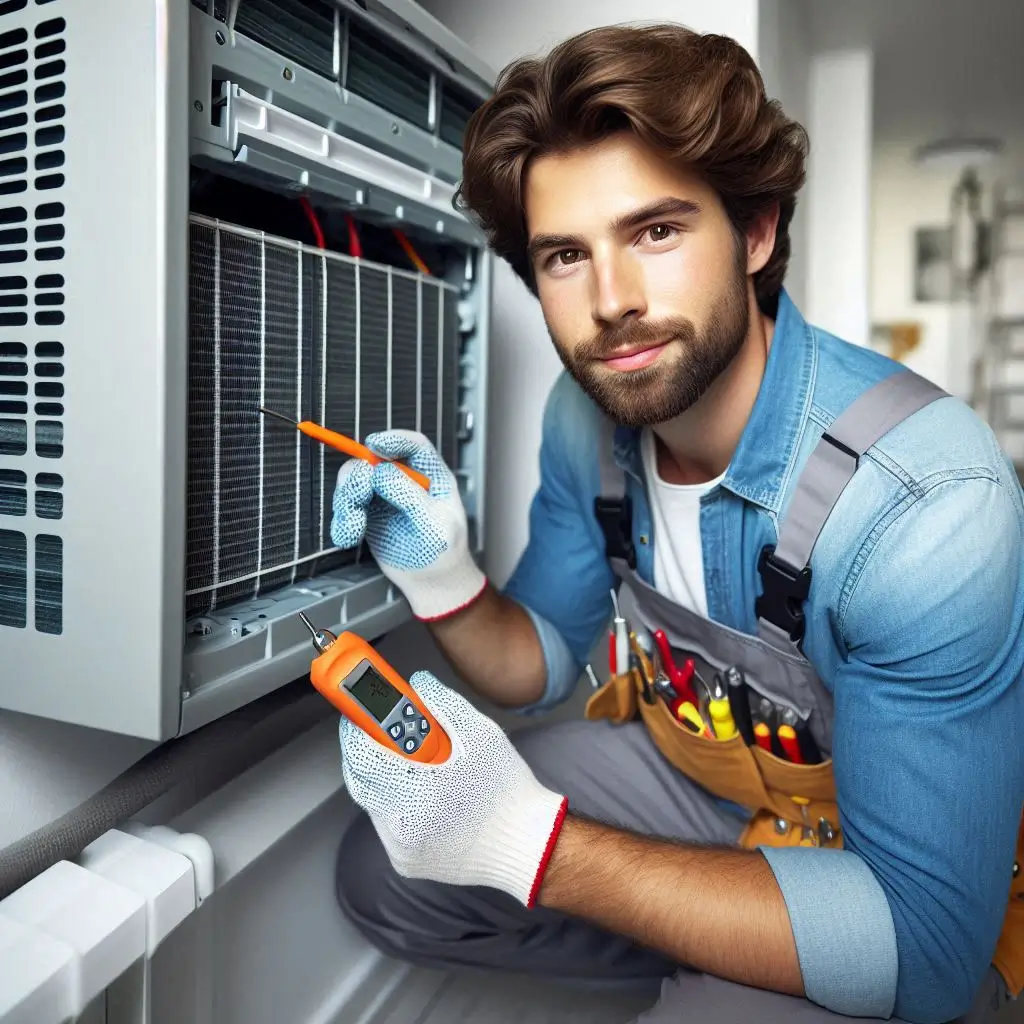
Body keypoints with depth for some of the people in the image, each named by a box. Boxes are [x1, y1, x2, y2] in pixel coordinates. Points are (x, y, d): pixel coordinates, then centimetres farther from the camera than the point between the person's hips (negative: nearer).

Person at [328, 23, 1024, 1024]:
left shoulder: (924, 501, -32)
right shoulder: (586, 416, -12)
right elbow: (541, 664, 0)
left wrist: (529, 840, -36)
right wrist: (446, 584, -23)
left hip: (919, 869, -4)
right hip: (685, 761, 5)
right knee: (380, 872, -5)